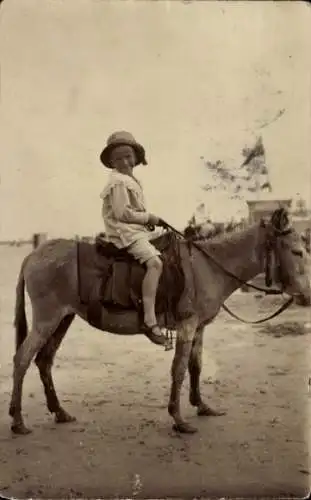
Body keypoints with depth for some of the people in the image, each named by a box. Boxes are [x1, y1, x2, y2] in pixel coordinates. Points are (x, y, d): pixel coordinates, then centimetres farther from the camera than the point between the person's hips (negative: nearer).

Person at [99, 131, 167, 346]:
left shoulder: (132, 181, 21)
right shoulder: (118, 181, -10)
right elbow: (123, 213, -18)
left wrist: (149, 220, 9)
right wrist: (149, 218, -10)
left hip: (137, 231, 11)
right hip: (125, 233, -11)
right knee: (155, 262, -29)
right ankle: (150, 320, -36)